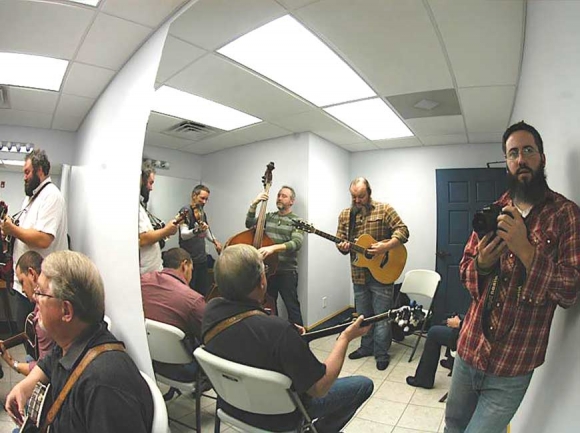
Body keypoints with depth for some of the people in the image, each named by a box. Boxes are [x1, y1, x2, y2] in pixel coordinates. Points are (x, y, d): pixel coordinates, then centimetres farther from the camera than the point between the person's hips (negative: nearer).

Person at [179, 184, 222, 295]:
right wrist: (197, 230, -40)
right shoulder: (186, 211, -11)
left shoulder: (203, 213, 12)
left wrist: (215, 241, 18)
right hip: (189, 260, -7)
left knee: (203, 292, 10)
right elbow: (184, 235, -24)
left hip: (202, 258, 7)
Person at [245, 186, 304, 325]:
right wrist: (254, 203, -7)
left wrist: (273, 247, -34)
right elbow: (249, 224, 2)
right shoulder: (269, 216, 11)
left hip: (287, 271, -5)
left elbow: (296, 243, -21)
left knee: (292, 307, 0)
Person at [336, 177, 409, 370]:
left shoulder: (384, 210, -6)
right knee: (363, 314, 17)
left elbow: (403, 231, -9)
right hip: (359, 273, 5)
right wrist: (342, 247, -15)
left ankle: (382, 353, 18)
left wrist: (385, 246, -24)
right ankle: (366, 347, 34)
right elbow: (340, 239, 8)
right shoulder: (345, 215, 6)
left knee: (381, 315, 3)